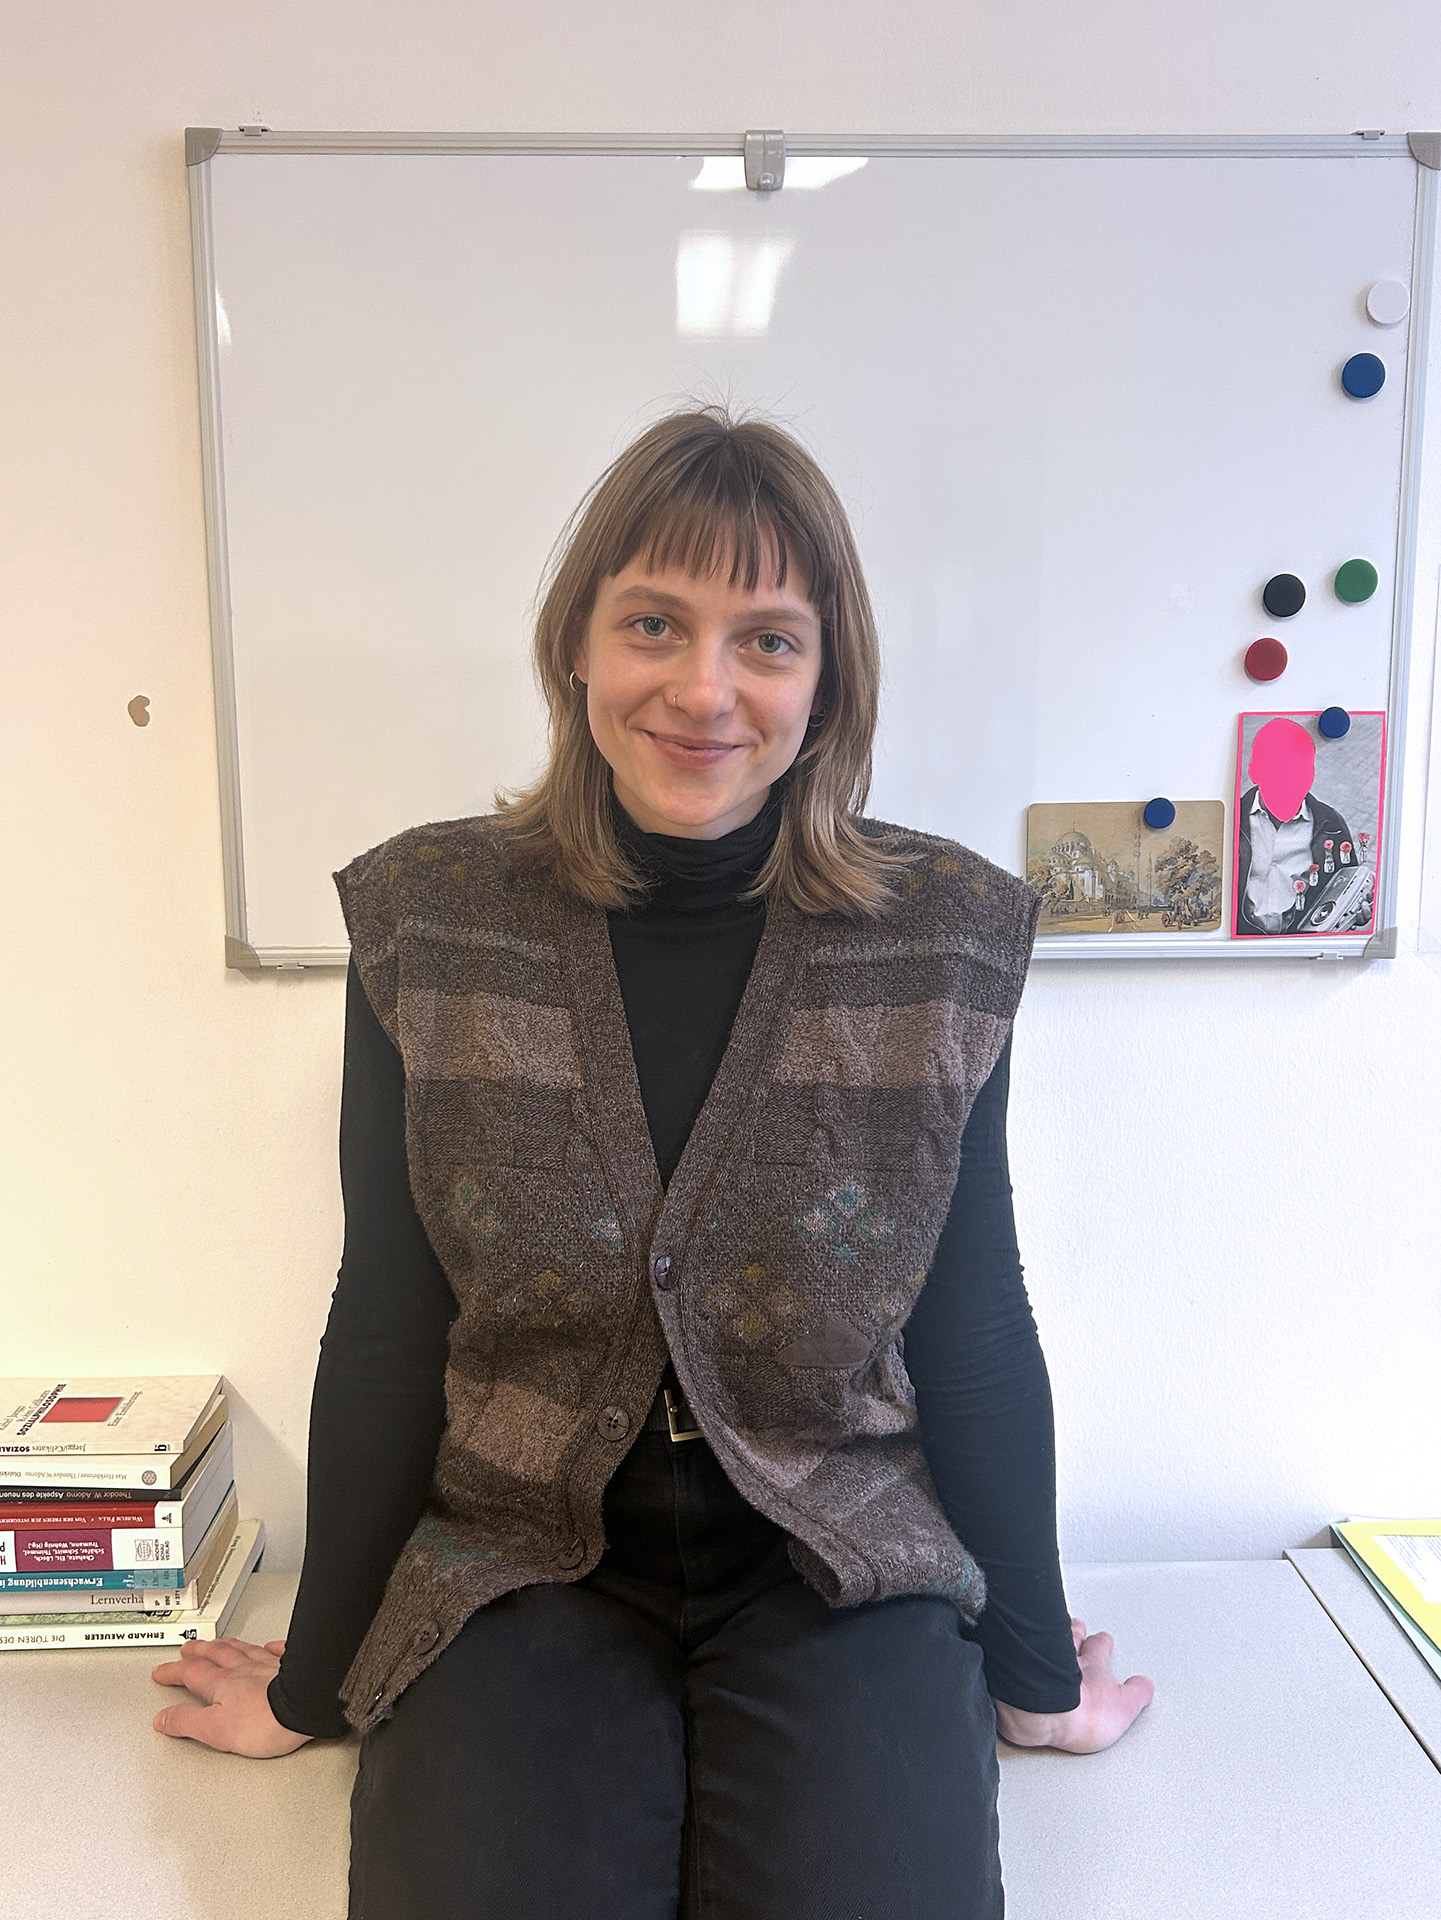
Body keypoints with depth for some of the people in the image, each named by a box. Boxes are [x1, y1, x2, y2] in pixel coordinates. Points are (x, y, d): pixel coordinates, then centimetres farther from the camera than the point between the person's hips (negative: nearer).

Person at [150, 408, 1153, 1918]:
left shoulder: (949, 939, -8)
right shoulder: (427, 924, -8)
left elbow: (978, 1334, 0)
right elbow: (384, 1330, -1)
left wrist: (1039, 1673, 9)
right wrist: (315, 1683, 8)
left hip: (842, 1566, 1)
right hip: (515, 1563, 0)